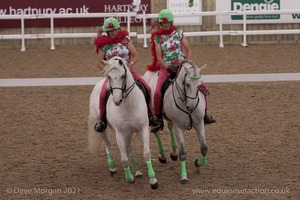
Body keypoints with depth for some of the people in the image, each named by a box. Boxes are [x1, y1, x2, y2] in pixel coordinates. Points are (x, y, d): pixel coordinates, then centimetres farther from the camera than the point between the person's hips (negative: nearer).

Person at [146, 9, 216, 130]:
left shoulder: (178, 32, 3)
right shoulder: (158, 37, -1)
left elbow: (188, 50, 6)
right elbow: (159, 57, -4)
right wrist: (168, 68, -18)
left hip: (182, 66, 2)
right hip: (166, 67, -2)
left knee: (202, 86, -9)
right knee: (157, 93, -20)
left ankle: (204, 113, 6)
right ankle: (158, 117, 1)